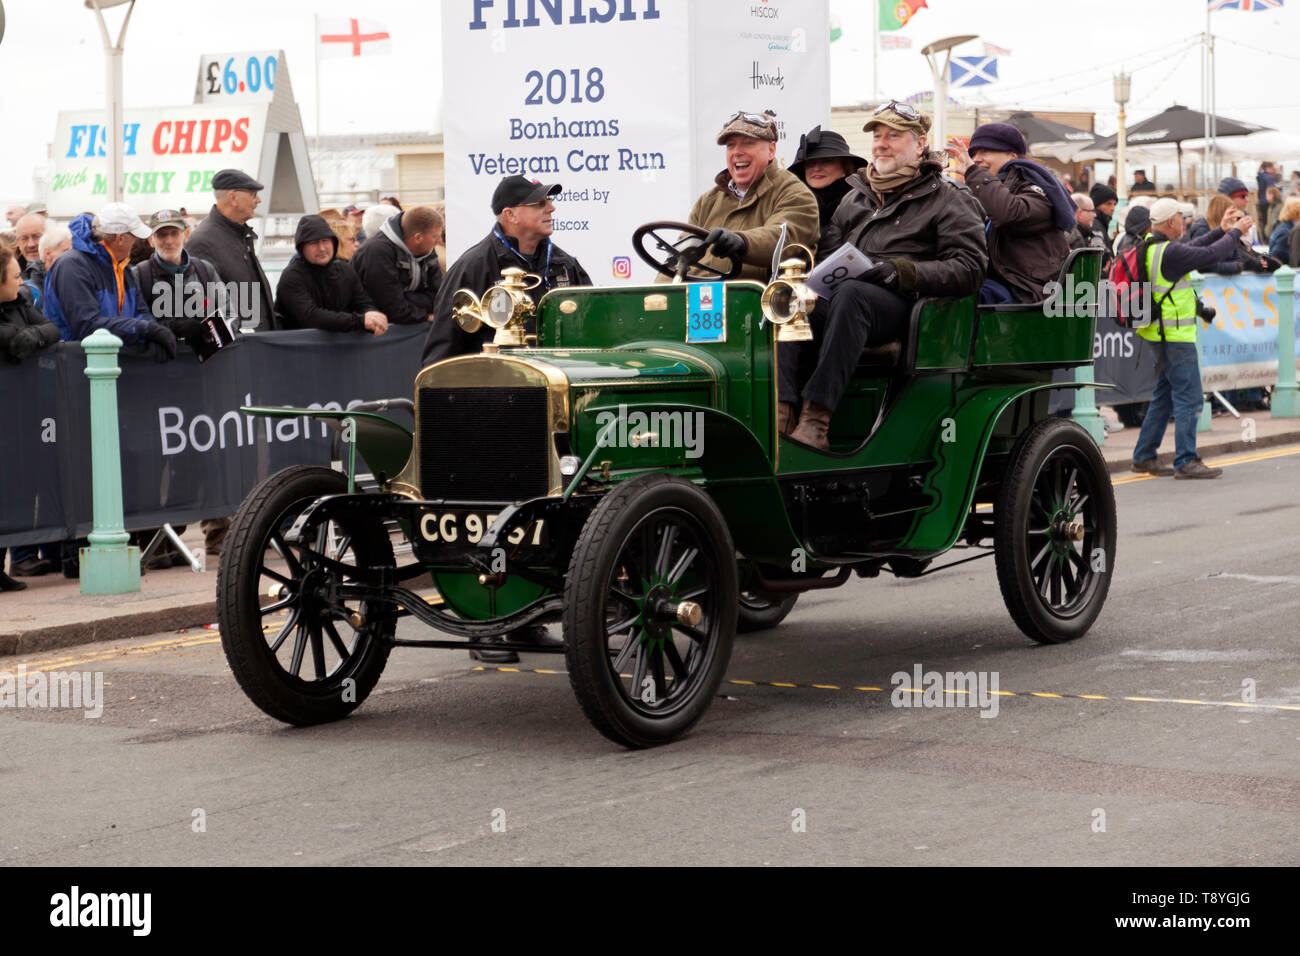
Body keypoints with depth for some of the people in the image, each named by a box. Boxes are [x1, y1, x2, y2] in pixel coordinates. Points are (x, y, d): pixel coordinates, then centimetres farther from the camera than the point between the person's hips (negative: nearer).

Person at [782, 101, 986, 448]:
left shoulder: (948, 199, 9)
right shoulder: (855, 196, 29)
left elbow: (969, 269, -3)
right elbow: (828, 248, 27)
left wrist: (903, 271, -15)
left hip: (902, 302, -5)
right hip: (840, 297, 5)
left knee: (851, 293, -39)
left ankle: (816, 419, -47)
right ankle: (779, 410, -43)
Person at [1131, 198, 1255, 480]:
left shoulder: (1150, 247, 10)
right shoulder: (1170, 252, -20)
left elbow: (1192, 249, 20)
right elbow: (1210, 254, -14)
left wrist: (1221, 230, 22)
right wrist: (1235, 232, 1)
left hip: (1161, 334, 10)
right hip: (1175, 335, -10)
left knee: (1164, 395, 17)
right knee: (1189, 398, -7)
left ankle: (1144, 457, 19)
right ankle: (1186, 462, -7)